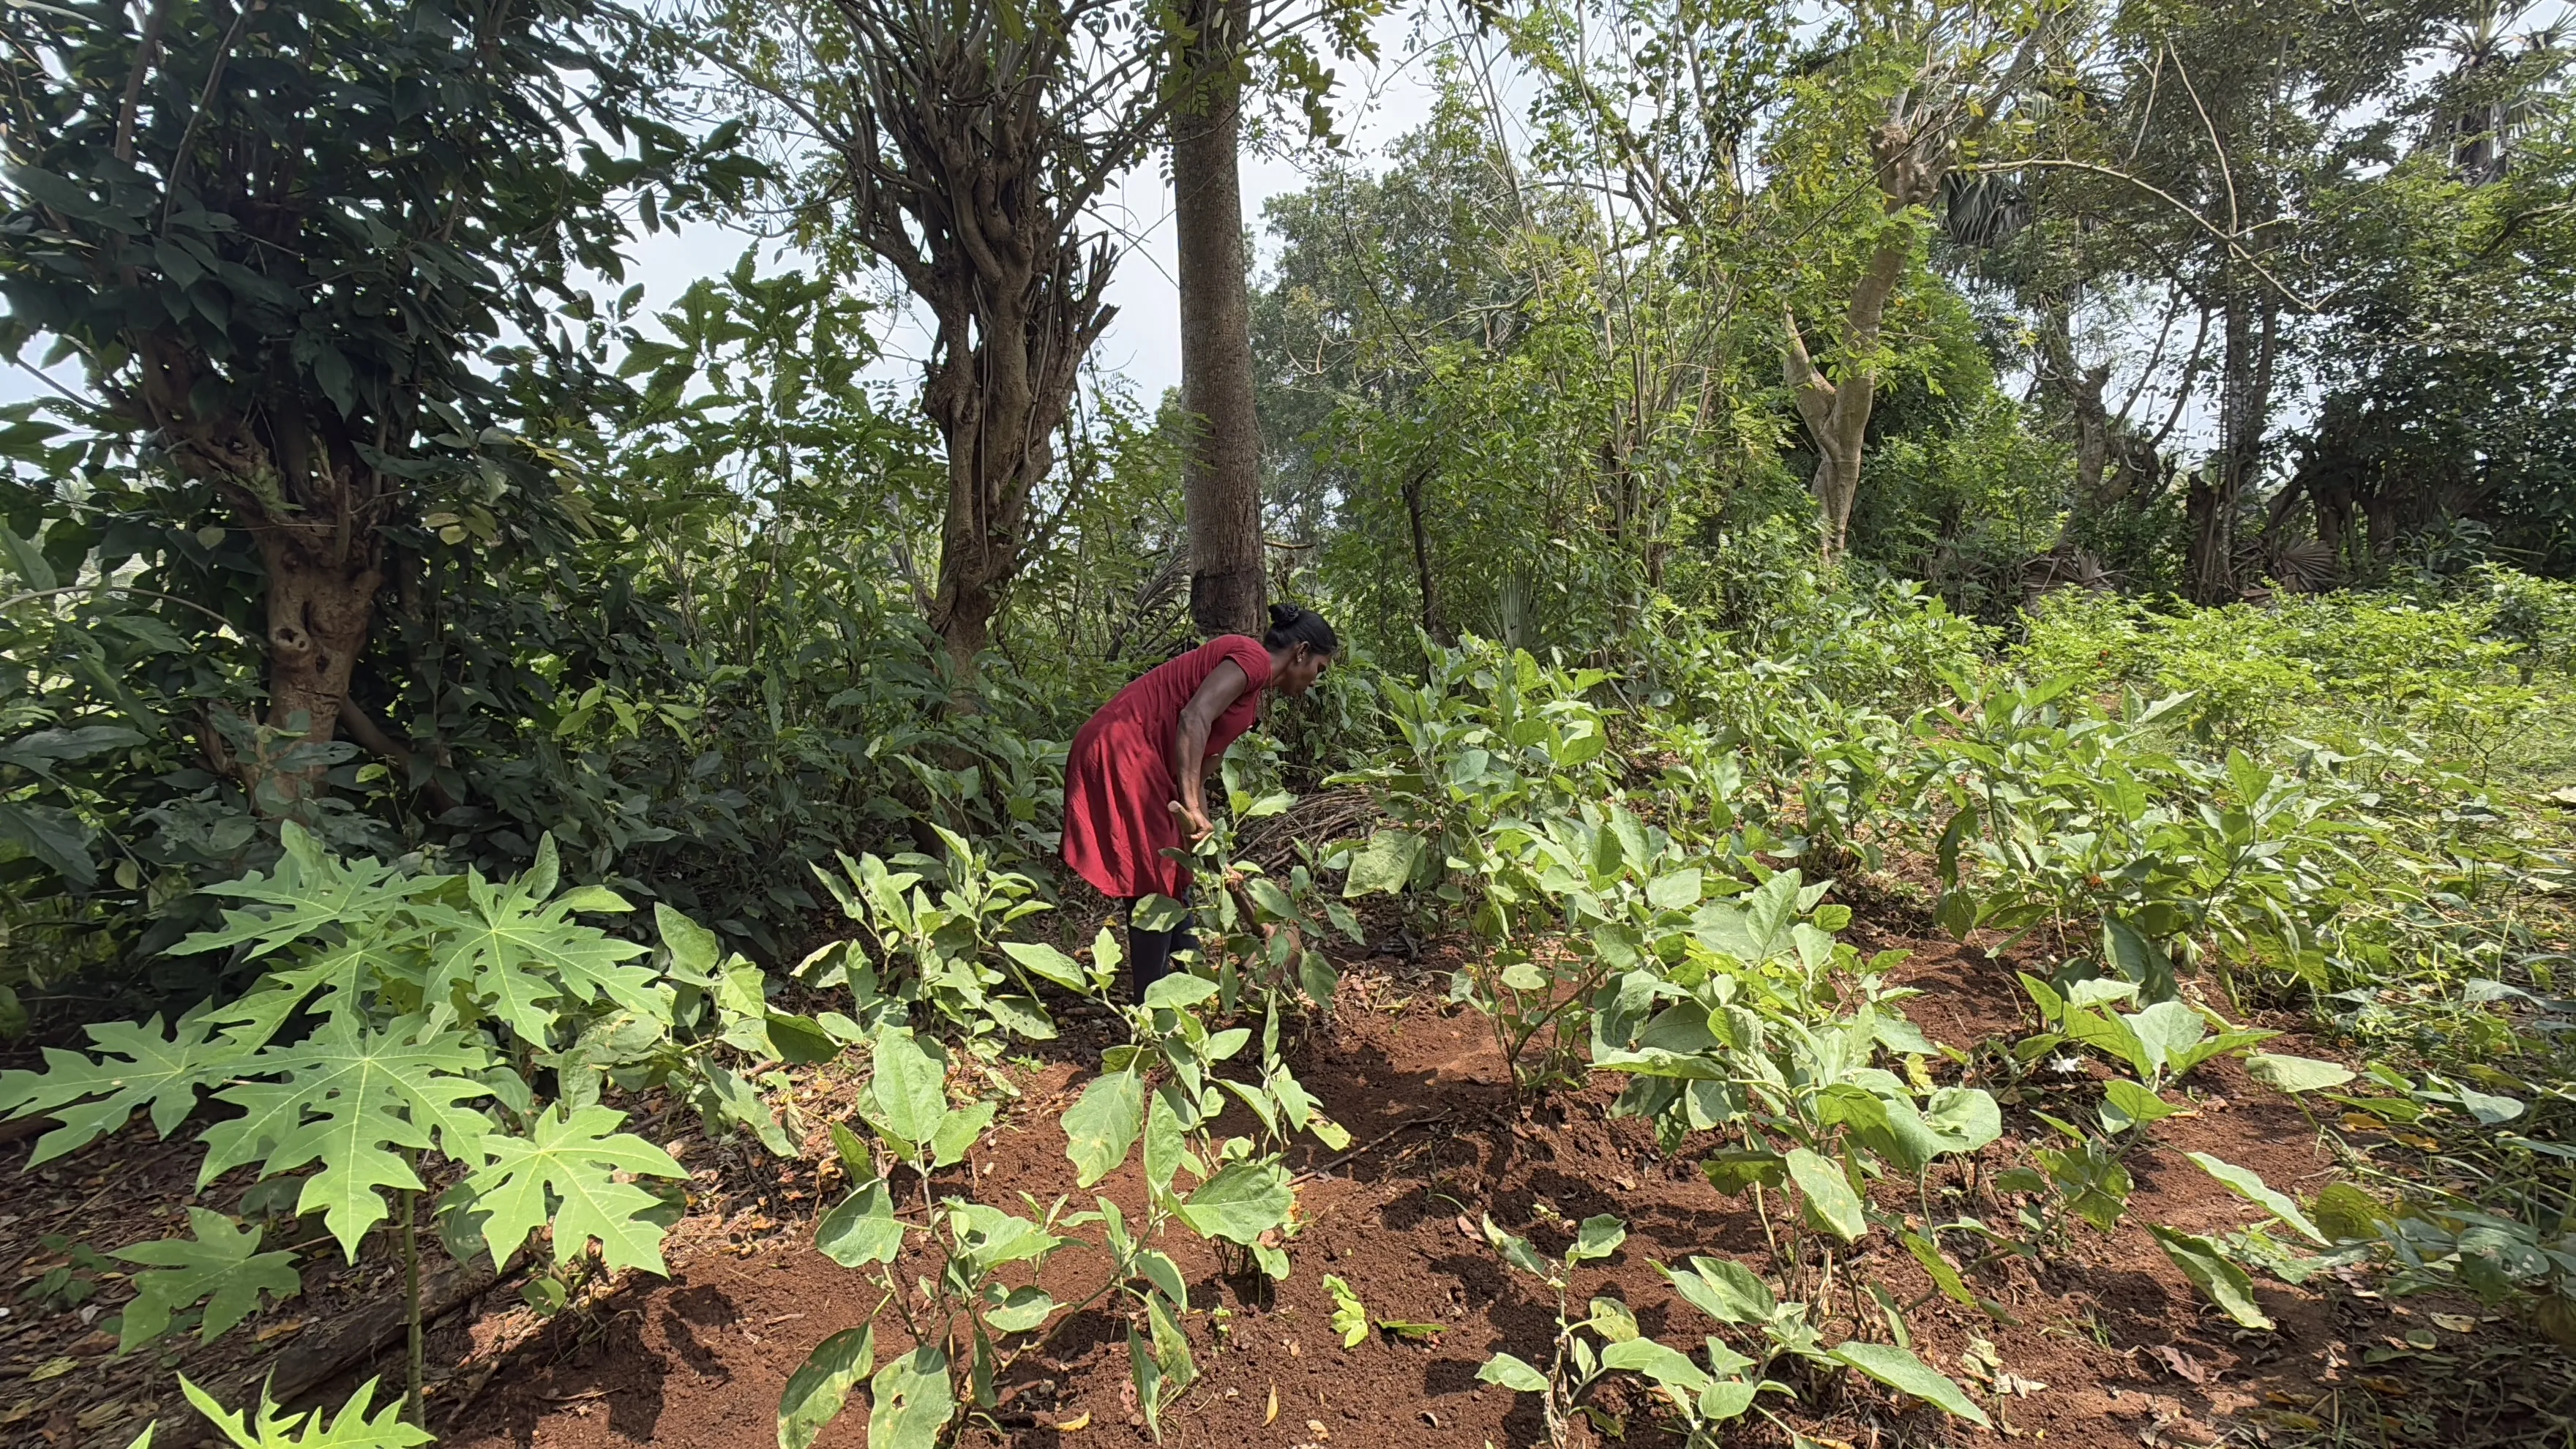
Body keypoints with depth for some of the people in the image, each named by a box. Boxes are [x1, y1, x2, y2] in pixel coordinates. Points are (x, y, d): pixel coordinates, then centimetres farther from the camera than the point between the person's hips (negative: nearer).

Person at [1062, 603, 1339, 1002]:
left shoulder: (1251, 693, 20)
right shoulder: (1252, 657, -9)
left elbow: (1197, 775, 20)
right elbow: (1194, 718, -26)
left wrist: (1203, 832, 18)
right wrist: (1191, 806, -29)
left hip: (1139, 762, 10)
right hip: (1120, 756, -10)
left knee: (1174, 878, 19)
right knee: (1155, 887, -4)